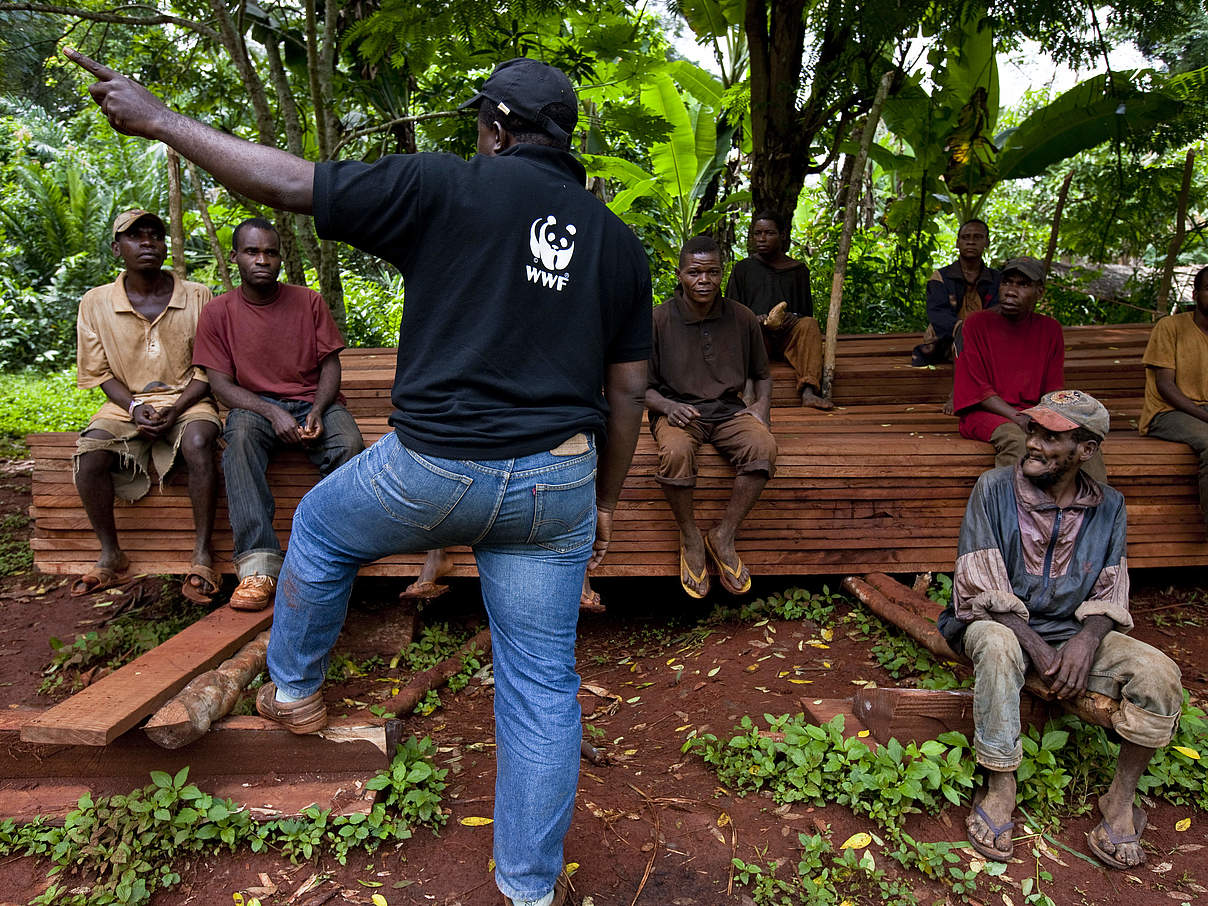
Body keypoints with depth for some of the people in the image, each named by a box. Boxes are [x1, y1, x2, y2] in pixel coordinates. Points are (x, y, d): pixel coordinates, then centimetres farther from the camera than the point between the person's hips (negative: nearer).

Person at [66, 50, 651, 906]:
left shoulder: (445, 188, -6)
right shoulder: (620, 242, 8)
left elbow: (285, 181, -4)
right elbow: (627, 391, 9)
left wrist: (158, 118, 9)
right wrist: (605, 500, 19)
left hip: (435, 470, -3)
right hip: (556, 484, 4)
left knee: (321, 526, 28)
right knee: (541, 681, 13)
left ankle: (296, 688, 47)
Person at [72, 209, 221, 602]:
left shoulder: (197, 297, 1)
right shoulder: (96, 303, 4)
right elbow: (98, 373, 6)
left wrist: (174, 409, -15)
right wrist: (134, 407, -13)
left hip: (187, 400, -2)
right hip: (126, 404, 2)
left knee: (199, 443, -35)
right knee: (88, 454, -27)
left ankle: (202, 554, -26)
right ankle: (111, 556, -9)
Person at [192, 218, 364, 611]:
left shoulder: (309, 302, 4)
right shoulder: (218, 312, 3)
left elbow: (330, 365, 4)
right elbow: (221, 384, -2)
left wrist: (317, 412, -16)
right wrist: (273, 414, -20)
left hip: (313, 402, 1)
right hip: (255, 405, 0)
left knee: (349, 445, -33)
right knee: (240, 434, -36)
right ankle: (259, 565, -43)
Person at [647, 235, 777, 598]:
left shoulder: (742, 318, 5)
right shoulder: (660, 319, -3)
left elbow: (762, 374, 20)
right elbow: (642, 387, 2)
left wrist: (762, 404, -1)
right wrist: (668, 406, -18)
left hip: (727, 411, 3)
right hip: (677, 410, -2)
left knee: (764, 446, -30)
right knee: (675, 452, -37)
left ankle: (723, 537, -13)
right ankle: (690, 539, -11)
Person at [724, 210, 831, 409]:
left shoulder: (798, 270, 17)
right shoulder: (743, 268, 14)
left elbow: (806, 312, 18)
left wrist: (792, 318, -8)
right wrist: (756, 320, -12)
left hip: (787, 336, 1)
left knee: (810, 325, -32)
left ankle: (808, 391, -48)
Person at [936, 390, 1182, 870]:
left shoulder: (1107, 506, 2)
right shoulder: (995, 488, -10)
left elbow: (1110, 595, 3)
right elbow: (982, 588, -14)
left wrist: (1087, 638, -20)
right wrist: (1036, 647, -23)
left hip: (1073, 631, 3)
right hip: (1000, 623, -3)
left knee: (1160, 674, -21)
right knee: (998, 647, -39)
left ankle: (1120, 801, -3)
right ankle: (1000, 789, -23)